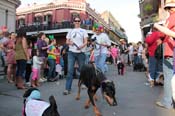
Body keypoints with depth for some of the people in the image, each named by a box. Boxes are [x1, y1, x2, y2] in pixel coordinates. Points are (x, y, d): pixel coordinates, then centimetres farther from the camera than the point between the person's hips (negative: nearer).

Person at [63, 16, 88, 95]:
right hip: (71, 52, 1)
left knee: (82, 69, 9)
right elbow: (67, 41, 14)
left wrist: (81, 46, -22)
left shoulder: (83, 31, 6)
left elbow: (86, 42, -1)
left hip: (80, 52, -1)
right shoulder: (70, 31, 13)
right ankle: (67, 89, -9)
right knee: (70, 70, -8)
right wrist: (69, 42, -10)